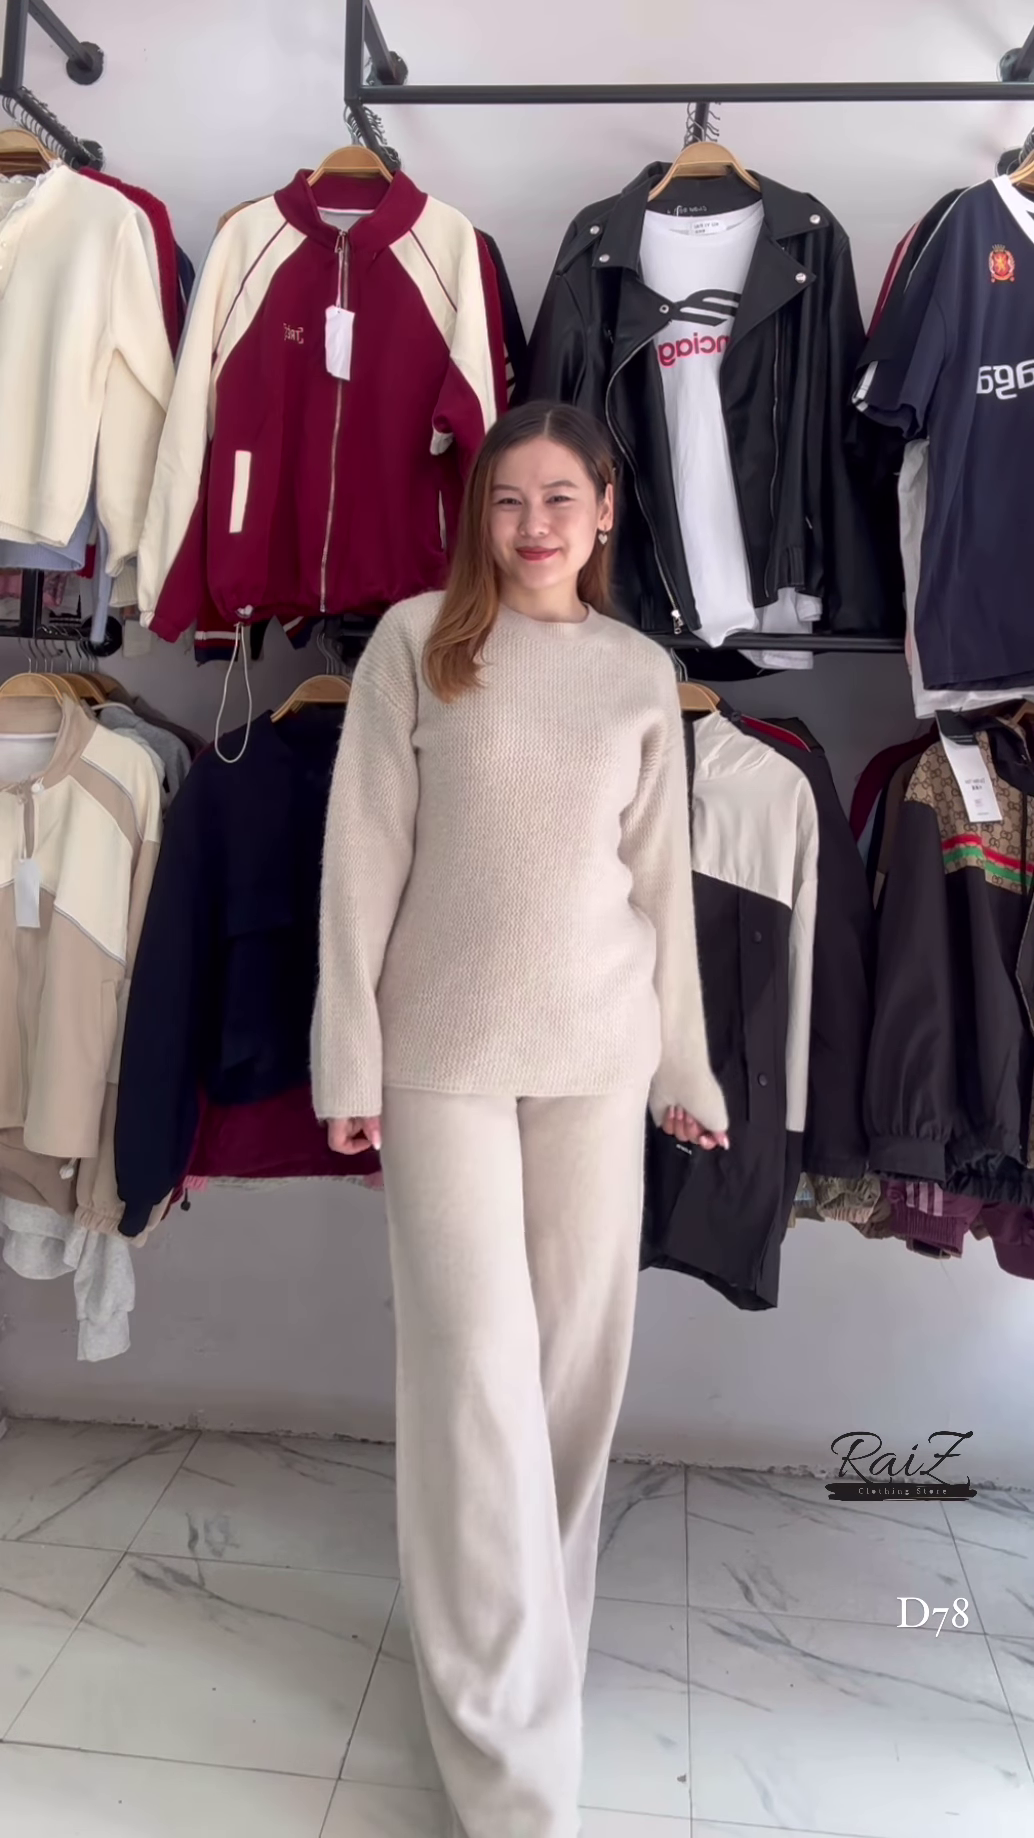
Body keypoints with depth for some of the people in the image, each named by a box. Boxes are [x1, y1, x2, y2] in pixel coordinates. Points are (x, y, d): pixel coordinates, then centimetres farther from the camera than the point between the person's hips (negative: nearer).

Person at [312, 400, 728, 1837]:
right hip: (445, 1053, -2)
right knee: (480, 1367, -3)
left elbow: (663, 879, 9)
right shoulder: (417, 640, 0)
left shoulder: (642, 671, 8)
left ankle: (525, 1624, 33)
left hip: (597, 1053, 3)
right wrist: (351, 1055, -6)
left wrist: (686, 1067, 10)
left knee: (579, 1352, 9)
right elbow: (364, 854, -2)